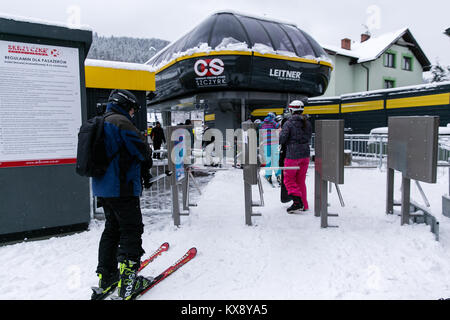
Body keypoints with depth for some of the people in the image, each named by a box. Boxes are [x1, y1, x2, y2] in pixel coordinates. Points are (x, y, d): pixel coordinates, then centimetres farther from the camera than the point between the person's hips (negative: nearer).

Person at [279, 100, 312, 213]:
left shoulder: (289, 123, -11)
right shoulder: (307, 123, 7)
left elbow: (281, 140, -13)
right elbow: (309, 139, 13)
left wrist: (281, 132, 6)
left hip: (292, 155, -6)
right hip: (305, 154, 6)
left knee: (288, 179, 7)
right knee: (301, 180, 15)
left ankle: (297, 201, -4)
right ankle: (304, 205, 20)